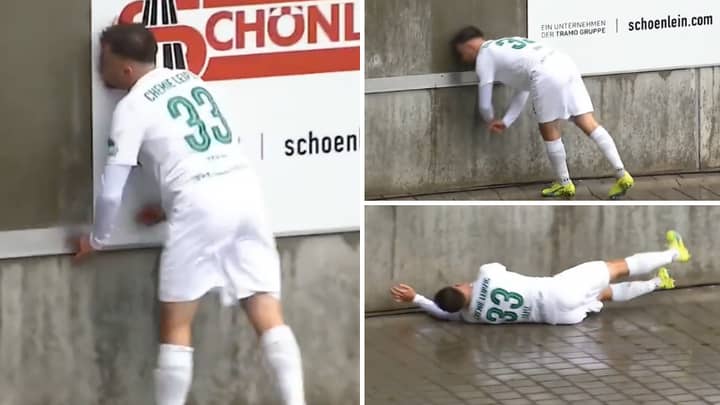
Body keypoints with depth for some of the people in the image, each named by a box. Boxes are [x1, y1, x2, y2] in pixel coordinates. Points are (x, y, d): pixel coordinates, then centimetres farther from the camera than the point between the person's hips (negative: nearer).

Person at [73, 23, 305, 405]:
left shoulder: (132, 106, 1)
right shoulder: (190, 80, 22)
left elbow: (112, 189, 1)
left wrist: (97, 239, 18)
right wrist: (171, 208, 36)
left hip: (201, 204, -6)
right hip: (244, 189, 6)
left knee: (175, 325, 6)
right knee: (268, 315, 1)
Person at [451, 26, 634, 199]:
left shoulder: (484, 57, 14)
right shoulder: (507, 46, 38)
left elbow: (485, 104, 18)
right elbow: (523, 91, 38)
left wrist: (491, 122, 40)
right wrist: (505, 122, 33)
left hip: (547, 75, -8)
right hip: (565, 64, 8)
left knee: (549, 132, 10)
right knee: (588, 124, 4)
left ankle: (564, 184, 20)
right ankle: (622, 175, -3)